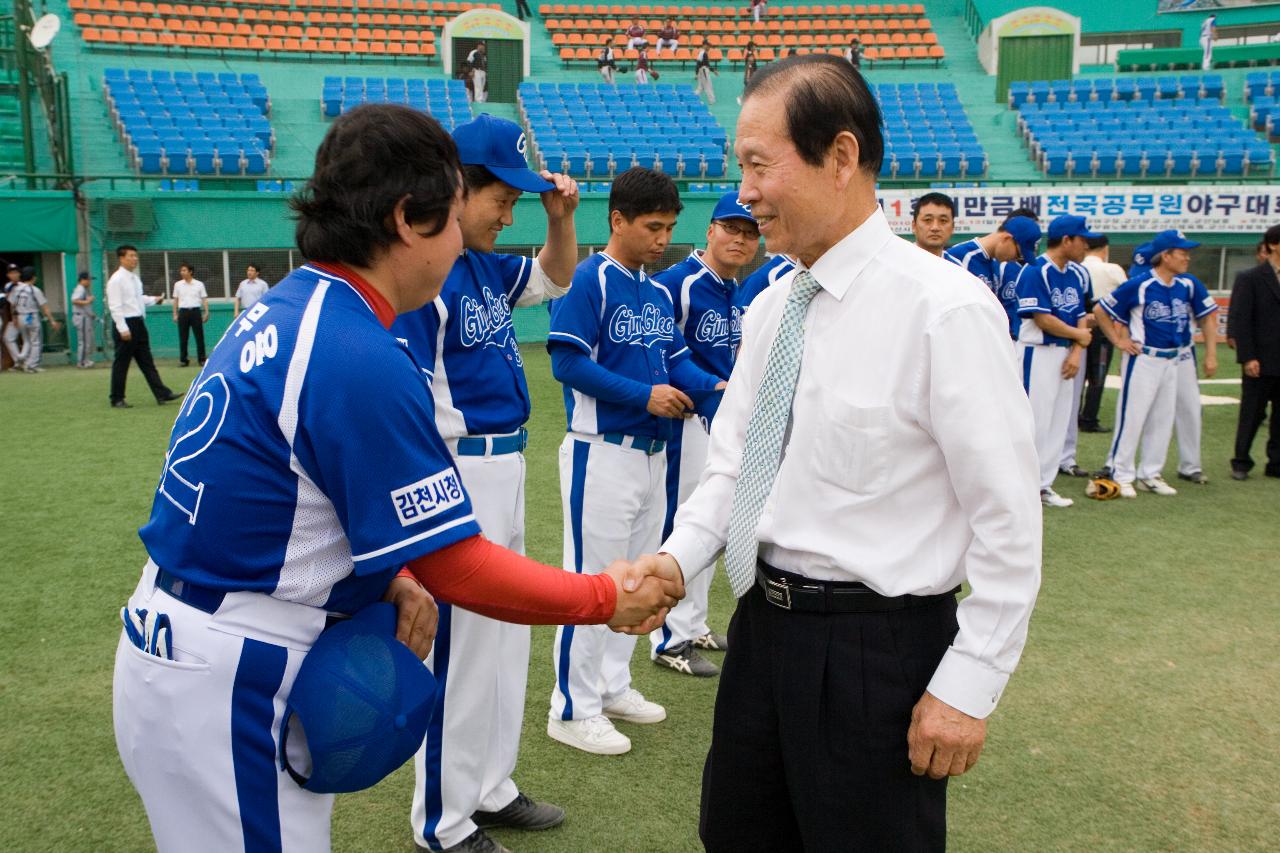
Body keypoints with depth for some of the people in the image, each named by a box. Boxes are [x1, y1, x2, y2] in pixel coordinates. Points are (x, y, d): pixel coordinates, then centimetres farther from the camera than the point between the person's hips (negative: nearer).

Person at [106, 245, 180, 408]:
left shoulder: (135, 278, 12)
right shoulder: (116, 279, -13)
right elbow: (115, 306, -18)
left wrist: (154, 300, 11)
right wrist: (123, 329, -22)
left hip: (138, 323, 8)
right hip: (125, 323, -8)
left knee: (147, 362, 9)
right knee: (121, 364, 2)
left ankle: (162, 394, 10)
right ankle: (117, 399, 13)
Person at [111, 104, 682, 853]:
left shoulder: (286, 309, 3)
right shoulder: (360, 358, -24)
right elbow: (457, 568, -19)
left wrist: (392, 581, -3)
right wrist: (608, 599, -9)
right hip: (225, 677, -8)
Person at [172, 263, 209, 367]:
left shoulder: (199, 284, 3)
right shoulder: (178, 284, 7)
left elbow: (204, 299, 4)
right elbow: (175, 300, 12)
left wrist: (206, 312, -4)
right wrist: (175, 314, 8)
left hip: (195, 311, -1)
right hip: (183, 312, 1)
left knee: (199, 336, -1)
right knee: (183, 337, 2)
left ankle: (201, 359, 4)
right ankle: (183, 359, 8)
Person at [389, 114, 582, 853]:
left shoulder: (487, 265, 8)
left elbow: (555, 280, 25)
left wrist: (562, 218, 7)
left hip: (507, 467, 10)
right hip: (459, 474, -10)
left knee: (505, 638, 18)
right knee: (457, 646, 2)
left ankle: (491, 789, 35)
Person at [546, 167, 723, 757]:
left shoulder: (658, 292, 13)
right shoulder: (588, 280, -11)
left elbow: (676, 357, 14)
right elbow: (568, 360, -18)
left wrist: (710, 386, -7)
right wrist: (644, 395, -20)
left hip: (652, 451, 9)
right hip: (602, 451, -8)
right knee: (592, 578, -2)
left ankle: (612, 686, 32)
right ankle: (574, 709, 10)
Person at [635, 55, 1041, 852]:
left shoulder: (944, 310, -18)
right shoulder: (771, 307, 4)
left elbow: (1008, 522, -16)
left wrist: (969, 685, -14)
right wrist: (677, 557, -7)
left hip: (874, 647, -7)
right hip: (763, 624, 7)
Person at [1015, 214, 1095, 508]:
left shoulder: (1078, 273, 12)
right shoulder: (1035, 271, -13)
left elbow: (1081, 317, 11)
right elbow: (1042, 319, -18)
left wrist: (1076, 352, -5)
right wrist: (1078, 335, -5)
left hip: (1066, 354, 8)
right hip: (1037, 353, -8)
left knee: (1059, 421, 10)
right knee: (1034, 420, -8)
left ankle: (1043, 485, 18)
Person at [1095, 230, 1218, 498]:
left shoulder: (1187, 285, 2)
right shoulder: (1138, 286, -15)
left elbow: (1207, 315, 14)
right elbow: (1100, 311, -9)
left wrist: (1211, 353, 10)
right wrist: (1118, 341, -8)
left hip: (1171, 362, 6)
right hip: (1142, 360, -6)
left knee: (1163, 420, 12)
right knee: (1132, 418, -3)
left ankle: (1150, 474, 23)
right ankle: (1122, 475, 7)